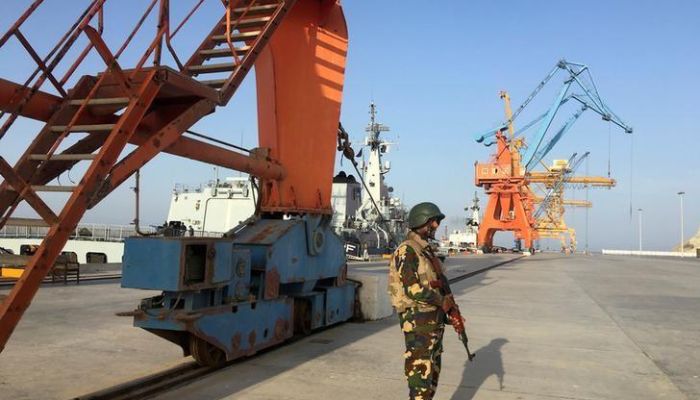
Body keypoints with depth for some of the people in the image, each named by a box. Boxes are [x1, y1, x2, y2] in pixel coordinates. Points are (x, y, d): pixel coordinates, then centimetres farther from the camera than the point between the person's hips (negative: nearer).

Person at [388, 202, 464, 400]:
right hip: (418, 319, -10)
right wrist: (442, 301, -11)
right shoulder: (407, 251, -15)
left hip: (435, 318, 10)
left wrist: (453, 312, 7)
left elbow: (441, 282, 17)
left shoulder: (427, 250, 15)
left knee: (433, 368, 16)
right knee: (420, 369, -6)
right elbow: (412, 288, -23)